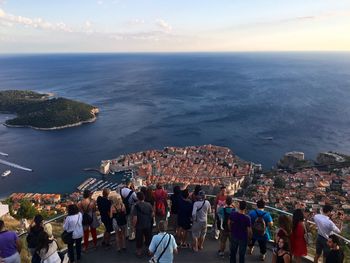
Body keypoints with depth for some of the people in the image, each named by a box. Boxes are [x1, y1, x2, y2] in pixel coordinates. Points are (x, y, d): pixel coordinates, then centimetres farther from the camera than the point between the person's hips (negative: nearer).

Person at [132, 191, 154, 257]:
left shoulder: (136, 206, -22)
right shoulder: (149, 205, -10)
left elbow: (135, 218, -22)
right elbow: (152, 214, 1)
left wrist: (134, 225, -6)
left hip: (139, 226, -3)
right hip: (148, 225, 3)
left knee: (139, 239, 16)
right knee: (148, 238, 20)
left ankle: (139, 252, 31)